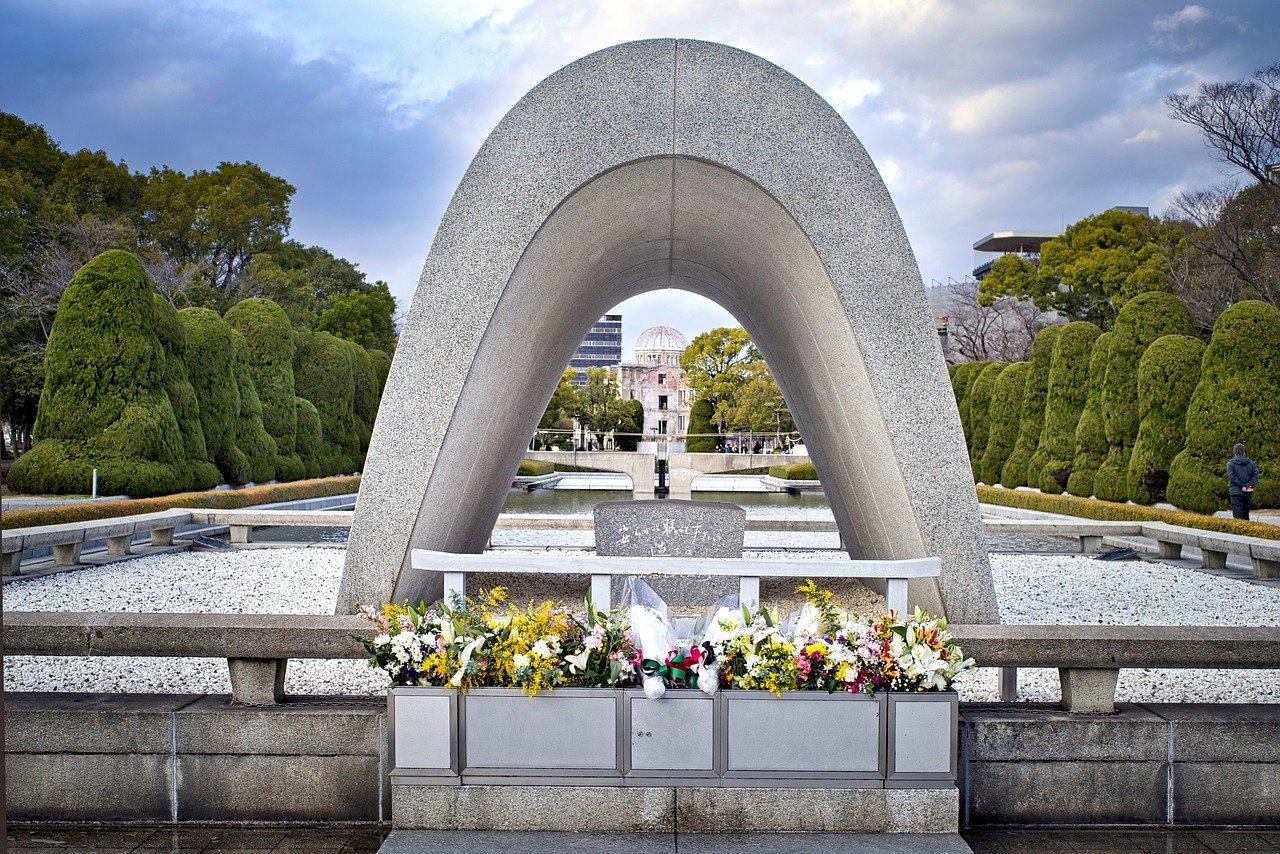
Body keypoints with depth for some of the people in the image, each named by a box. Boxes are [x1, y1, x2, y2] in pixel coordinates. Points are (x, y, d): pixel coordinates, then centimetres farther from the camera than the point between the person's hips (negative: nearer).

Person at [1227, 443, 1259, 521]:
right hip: (1248, 494, 4)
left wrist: (1242, 486, -11)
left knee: (1237, 515, -7)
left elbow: (1232, 476, -13)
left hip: (1236, 492, -4)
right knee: (1246, 515, 14)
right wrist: (1249, 485, -9)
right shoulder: (1251, 463, 9)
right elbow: (1255, 475, -3)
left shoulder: (1230, 463, -1)